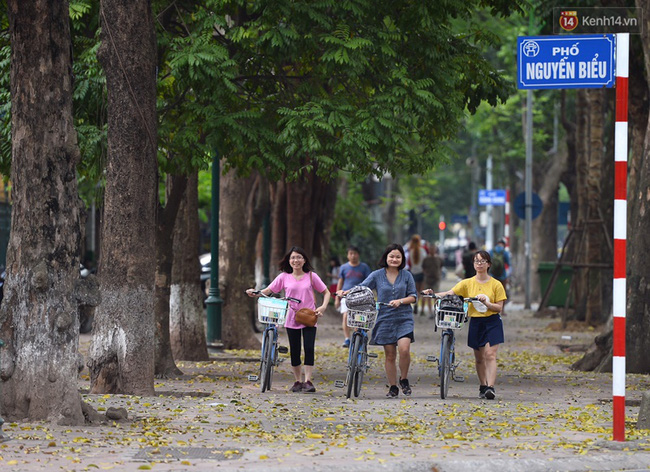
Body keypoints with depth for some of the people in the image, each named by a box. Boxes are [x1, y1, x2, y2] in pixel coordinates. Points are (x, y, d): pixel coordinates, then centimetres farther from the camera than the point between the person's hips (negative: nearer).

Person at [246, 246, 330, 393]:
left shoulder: (311, 276, 1)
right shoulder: (284, 277, 3)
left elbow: (326, 292, 7)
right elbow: (269, 290, 2)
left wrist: (323, 307, -10)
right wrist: (255, 293, -16)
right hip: (292, 319, 2)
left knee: (309, 348, -13)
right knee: (294, 351, 6)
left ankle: (308, 381, -10)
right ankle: (298, 381, 18)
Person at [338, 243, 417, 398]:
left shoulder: (406, 275, 4)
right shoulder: (377, 275, 3)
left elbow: (413, 296, 4)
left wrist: (400, 301, -14)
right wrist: (345, 292, -16)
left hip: (404, 318, -1)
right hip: (385, 319, 1)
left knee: (404, 349, -19)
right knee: (390, 355, 3)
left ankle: (404, 379, 3)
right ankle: (393, 387, 14)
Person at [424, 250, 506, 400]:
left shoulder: (496, 285, 0)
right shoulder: (467, 283, 5)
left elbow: (499, 308, -2)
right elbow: (450, 293, -6)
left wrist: (486, 303, -19)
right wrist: (433, 294, -22)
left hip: (492, 323, -3)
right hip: (475, 322, 3)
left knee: (490, 355, -14)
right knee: (479, 358, 8)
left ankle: (491, 387, -21)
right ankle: (482, 387, 20)